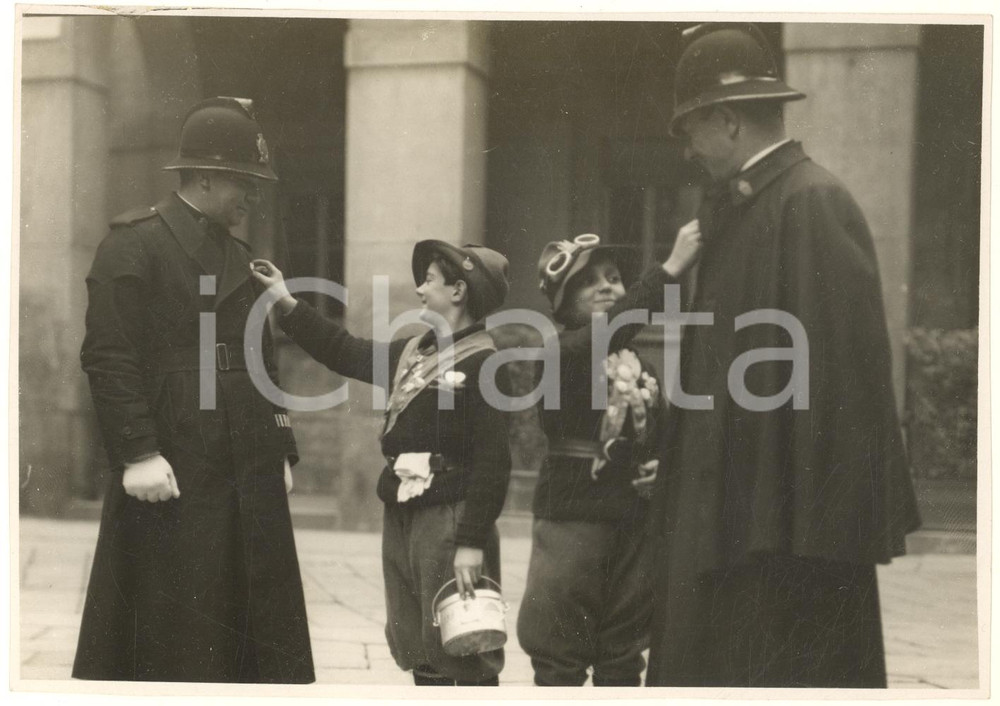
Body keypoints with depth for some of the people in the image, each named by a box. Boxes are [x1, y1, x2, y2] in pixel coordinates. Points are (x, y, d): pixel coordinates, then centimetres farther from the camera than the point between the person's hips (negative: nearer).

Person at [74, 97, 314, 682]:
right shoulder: (133, 243, -5)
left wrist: (281, 450, 13)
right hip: (174, 475, -7)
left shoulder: (241, 257, 18)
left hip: (251, 478, 7)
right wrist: (137, 452, -19)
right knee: (174, 635, 1)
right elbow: (108, 356, -13)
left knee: (261, 629, 8)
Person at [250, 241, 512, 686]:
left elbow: (491, 462, -17)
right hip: (400, 516, 9)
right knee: (418, 648, 15)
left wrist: (472, 542, -20)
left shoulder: (482, 364, -13)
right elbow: (346, 353, 24)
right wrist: (286, 303, 23)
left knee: (461, 652, -5)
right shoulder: (413, 352, 13)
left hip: (449, 520, -9)